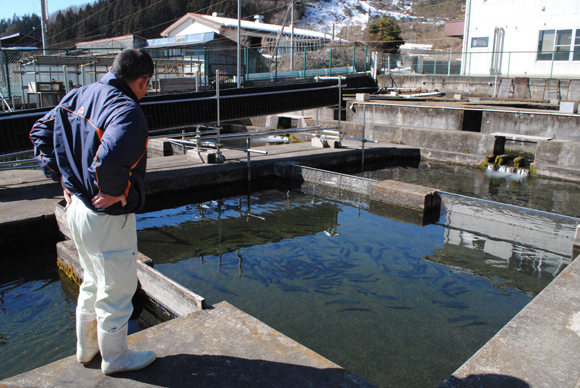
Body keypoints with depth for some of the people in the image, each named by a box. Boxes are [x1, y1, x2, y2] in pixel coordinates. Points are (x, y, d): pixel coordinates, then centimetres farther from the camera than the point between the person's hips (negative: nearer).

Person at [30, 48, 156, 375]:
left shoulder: (79, 96, 5)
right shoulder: (128, 111, -23)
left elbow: (40, 133, 13)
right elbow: (111, 157, -40)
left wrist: (63, 180, 11)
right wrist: (115, 192, -22)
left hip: (77, 207, 9)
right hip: (109, 217, -9)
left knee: (93, 281, 26)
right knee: (116, 289, 11)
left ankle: (86, 348, 44)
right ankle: (115, 357, 31)